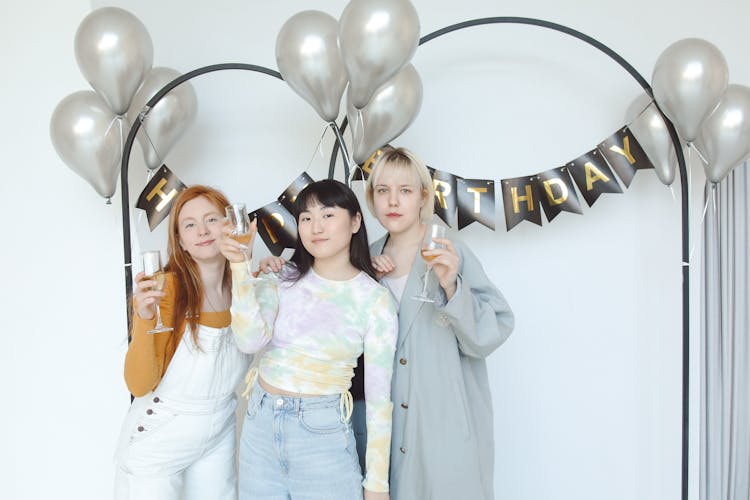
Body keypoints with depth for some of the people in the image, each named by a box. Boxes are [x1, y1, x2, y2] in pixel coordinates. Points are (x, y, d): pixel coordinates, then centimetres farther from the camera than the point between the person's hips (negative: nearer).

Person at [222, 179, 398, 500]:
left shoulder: (375, 300, -9)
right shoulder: (282, 278, 0)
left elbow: (379, 396, -6)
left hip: (322, 435, -3)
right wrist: (240, 267, -22)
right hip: (260, 425, 3)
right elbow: (251, 340, -16)